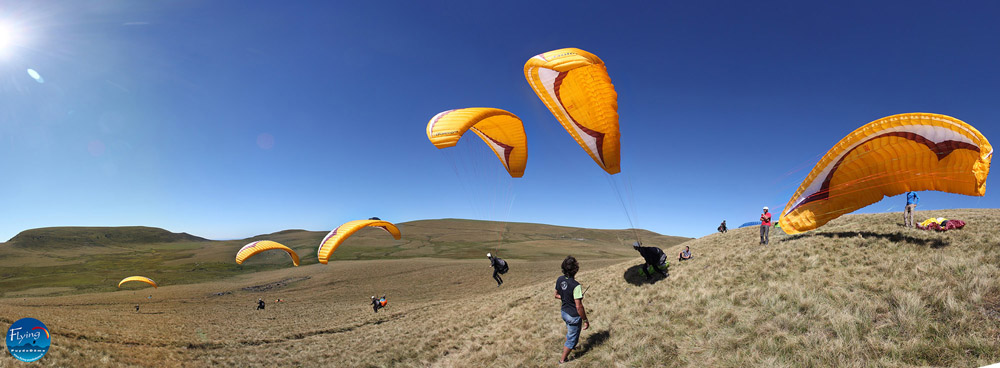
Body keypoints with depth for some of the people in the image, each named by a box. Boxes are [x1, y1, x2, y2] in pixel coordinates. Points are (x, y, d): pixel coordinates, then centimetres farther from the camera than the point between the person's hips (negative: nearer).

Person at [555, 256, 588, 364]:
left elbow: (556, 295, 7)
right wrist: (585, 320, -15)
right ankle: (562, 360, 30)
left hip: (564, 312, 7)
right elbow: (579, 307, -27)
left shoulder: (559, 280, -10)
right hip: (573, 316, -7)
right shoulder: (576, 286, -31)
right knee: (572, 338, 15)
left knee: (570, 331, 34)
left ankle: (570, 346, 57)